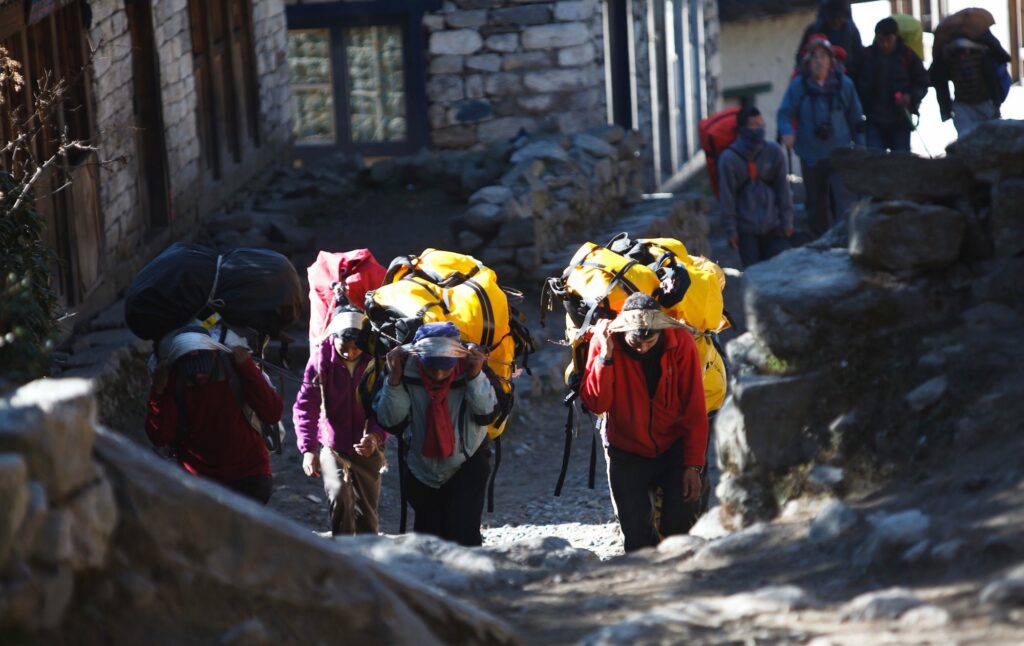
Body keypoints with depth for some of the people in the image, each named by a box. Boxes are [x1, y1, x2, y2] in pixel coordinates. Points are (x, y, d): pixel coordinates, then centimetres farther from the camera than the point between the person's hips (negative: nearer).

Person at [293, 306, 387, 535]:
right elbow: (305, 406, -16)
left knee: (366, 512, 12)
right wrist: (308, 449, -28)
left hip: (367, 448, 1)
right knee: (339, 497, -24)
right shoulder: (322, 359, -16)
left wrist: (377, 436, -32)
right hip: (333, 447, -1)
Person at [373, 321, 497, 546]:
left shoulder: (471, 365, -21)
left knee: (463, 534, -17)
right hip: (422, 470, 3)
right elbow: (391, 422, -20)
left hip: (467, 468, -2)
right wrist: (394, 380, -31)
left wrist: (476, 376, -37)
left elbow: (486, 414, -25)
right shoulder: (407, 370, -20)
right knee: (428, 535, 18)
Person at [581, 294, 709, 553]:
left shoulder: (681, 343, -17)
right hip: (627, 451, 1)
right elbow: (596, 404, -24)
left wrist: (694, 464, -11)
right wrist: (606, 354, -33)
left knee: (681, 525, -12)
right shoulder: (604, 342, -16)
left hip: (675, 447, 0)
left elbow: (695, 410, -11)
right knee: (636, 535, -1)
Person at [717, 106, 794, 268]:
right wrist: (731, 229, -6)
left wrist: (787, 222, 3)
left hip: (773, 225, 2)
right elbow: (727, 196, -5)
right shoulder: (729, 158, -9)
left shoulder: (774, 152, -2)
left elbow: (783, 188, 4)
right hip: (746, 229, -2)